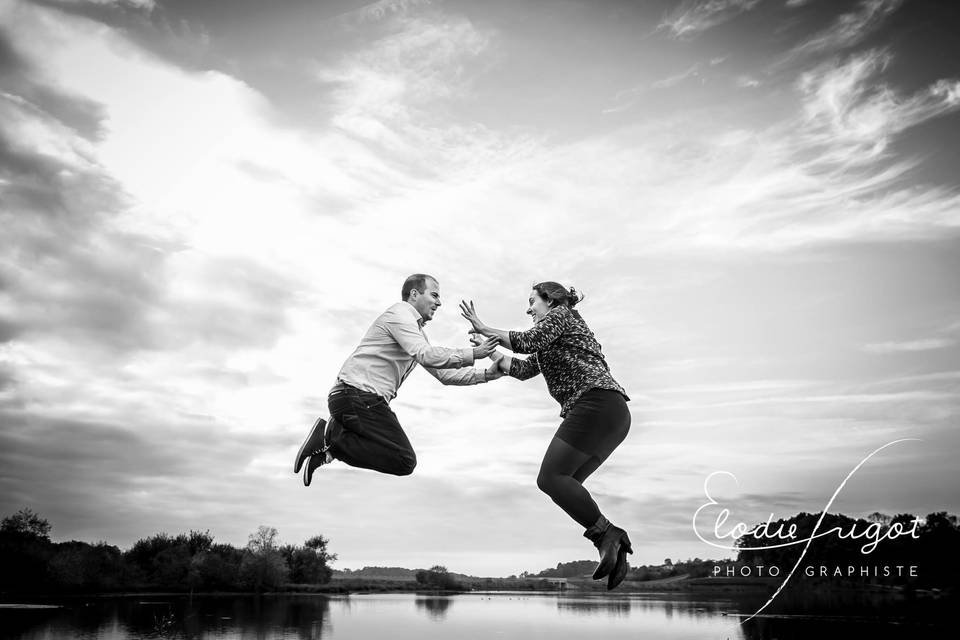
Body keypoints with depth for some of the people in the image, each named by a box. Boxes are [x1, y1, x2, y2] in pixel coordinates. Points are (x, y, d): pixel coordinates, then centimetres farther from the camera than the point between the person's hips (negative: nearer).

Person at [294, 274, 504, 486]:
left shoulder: (417, 330, 25)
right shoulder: (400, 313, -6)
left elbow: (443, 373, 21)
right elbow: (425, 355, -21)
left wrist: (485, 374, 11)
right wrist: (471, 354, -15)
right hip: (357, 395, -10)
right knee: (404, 462, -11)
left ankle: (327, 448, 6)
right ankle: (332, 434, -9)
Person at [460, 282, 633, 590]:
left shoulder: (560, 315, 6)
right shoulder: (550, 342, 32)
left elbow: (527, 342, -10)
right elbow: (523, 369, 25)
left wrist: (484, 328, 0)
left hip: (596, 403, -10)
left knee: (550, 477, -14)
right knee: (565, 483, 4)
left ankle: (606, 535, -18)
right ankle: (614, 545, -5)